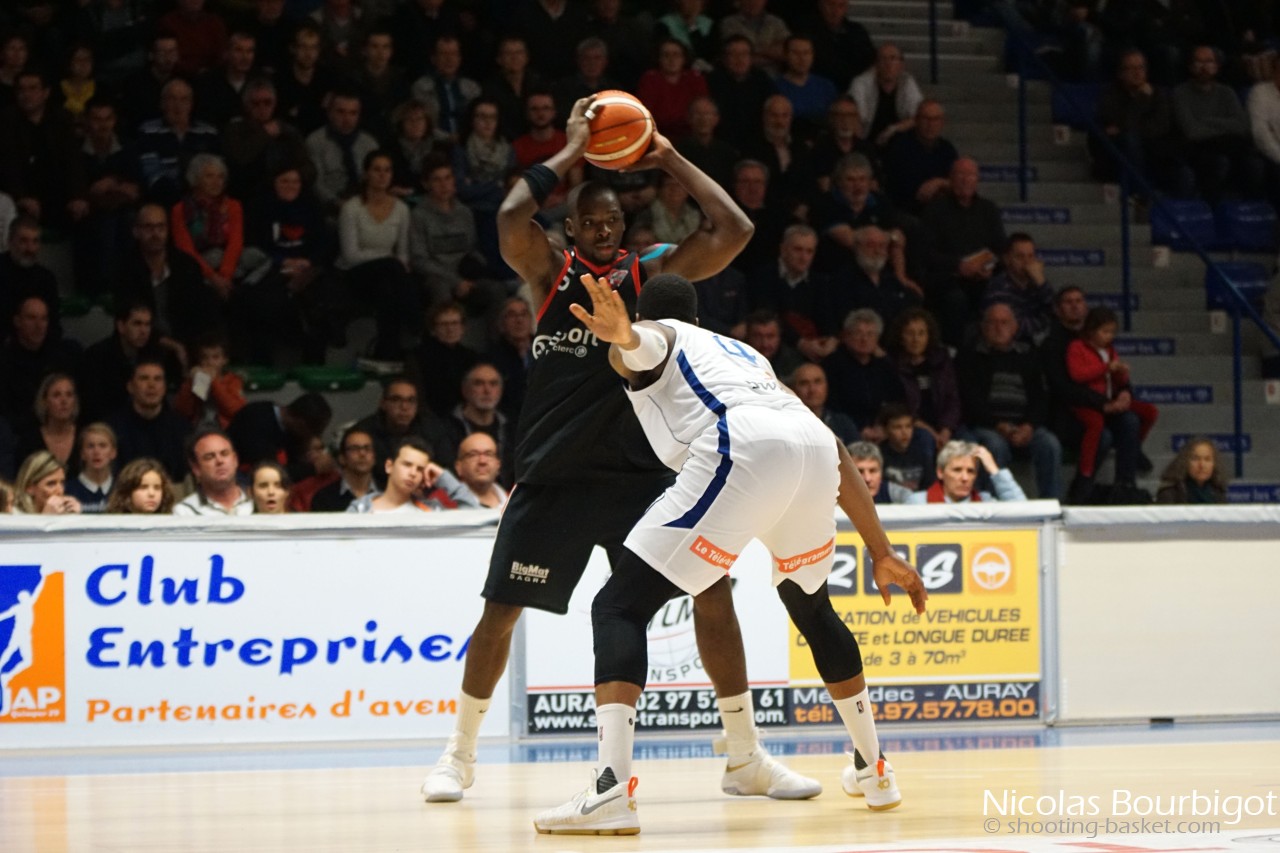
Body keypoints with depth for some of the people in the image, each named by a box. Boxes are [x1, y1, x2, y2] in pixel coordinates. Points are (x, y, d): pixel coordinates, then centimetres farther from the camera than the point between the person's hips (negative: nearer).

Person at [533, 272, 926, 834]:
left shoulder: (655, 338, 25)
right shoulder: (746, 353, 42)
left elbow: (639, 341, -4)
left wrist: (620, 335, -29)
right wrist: (882, 554, 38)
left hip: (743, 450, -6)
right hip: (815, 446, 6)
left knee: (620, 606, -1)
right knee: (810, 606, 34)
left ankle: (611, 788, -20)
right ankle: (873, 771, 44)